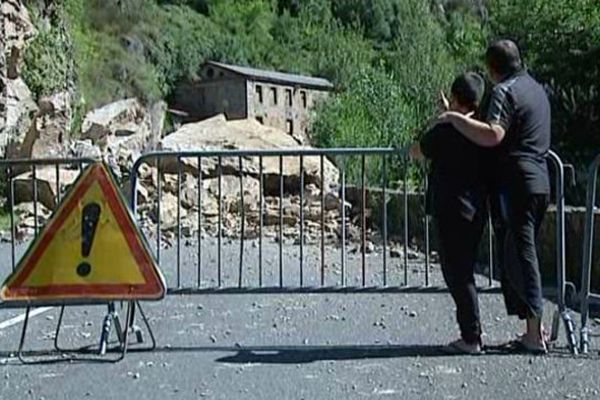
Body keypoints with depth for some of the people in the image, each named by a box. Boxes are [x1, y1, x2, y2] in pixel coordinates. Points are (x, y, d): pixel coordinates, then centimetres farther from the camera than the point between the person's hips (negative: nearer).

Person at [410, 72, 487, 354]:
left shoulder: (444, 132, -15)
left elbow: (416, 153, 2)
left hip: (452, 211, -7)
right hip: (476, 211, 7)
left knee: (457, 274, 0)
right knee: (464, 271, 17)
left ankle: (471, 338, 3)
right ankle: (471, 333, 23)